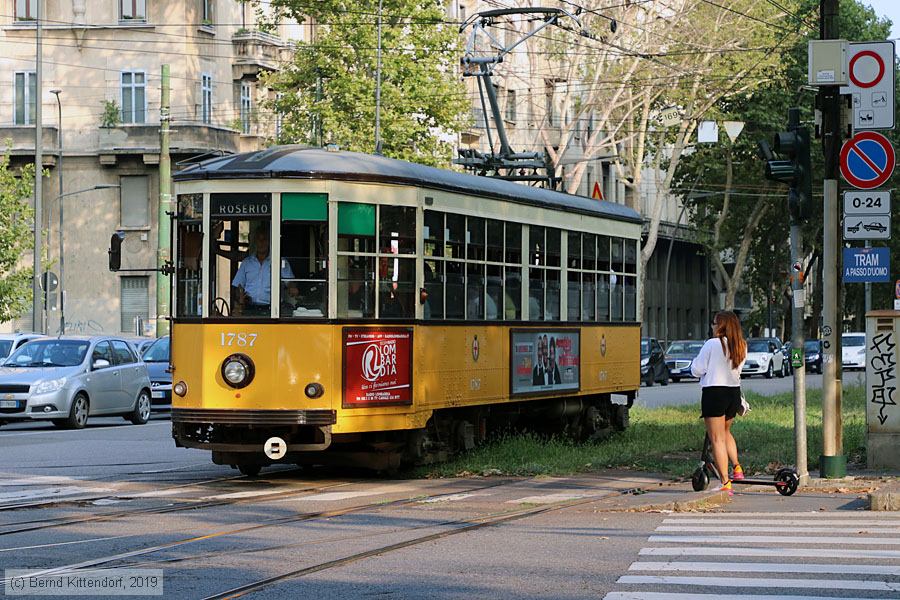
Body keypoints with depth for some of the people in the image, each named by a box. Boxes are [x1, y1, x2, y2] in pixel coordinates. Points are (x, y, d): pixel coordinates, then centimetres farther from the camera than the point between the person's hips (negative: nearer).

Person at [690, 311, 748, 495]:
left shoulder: (712, 344, -13)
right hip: (734, 392, 6)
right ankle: (737, 468, 15)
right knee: (725, 432, 28)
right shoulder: (742, 346, 5)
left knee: (717, 439, -2)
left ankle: (725, 483, -7)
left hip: (714, 392, -6)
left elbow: (697, 370, -9)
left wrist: (696, 362, 12)